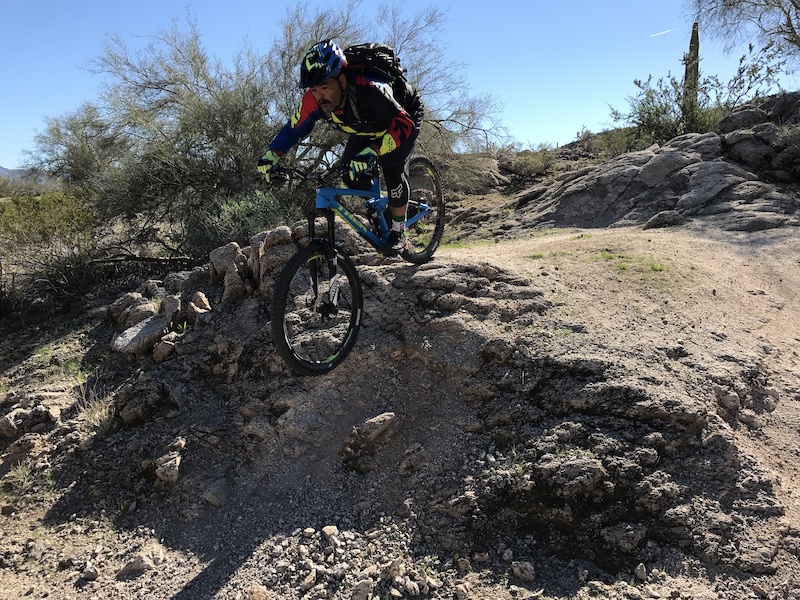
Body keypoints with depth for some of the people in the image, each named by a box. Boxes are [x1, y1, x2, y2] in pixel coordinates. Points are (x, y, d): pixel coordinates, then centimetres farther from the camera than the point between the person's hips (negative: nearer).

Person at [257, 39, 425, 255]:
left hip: (406, 115, -5)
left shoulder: (370, 89, -44)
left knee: (392, 167, -27)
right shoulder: (314, 101, -27)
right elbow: (293, 128, -11)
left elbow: (404, 125, -48)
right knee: (350, 172, -12)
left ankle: (398, 233, -9)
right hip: (368, 127, 6)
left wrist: (373, 151, -61)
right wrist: (271, 154, -27)